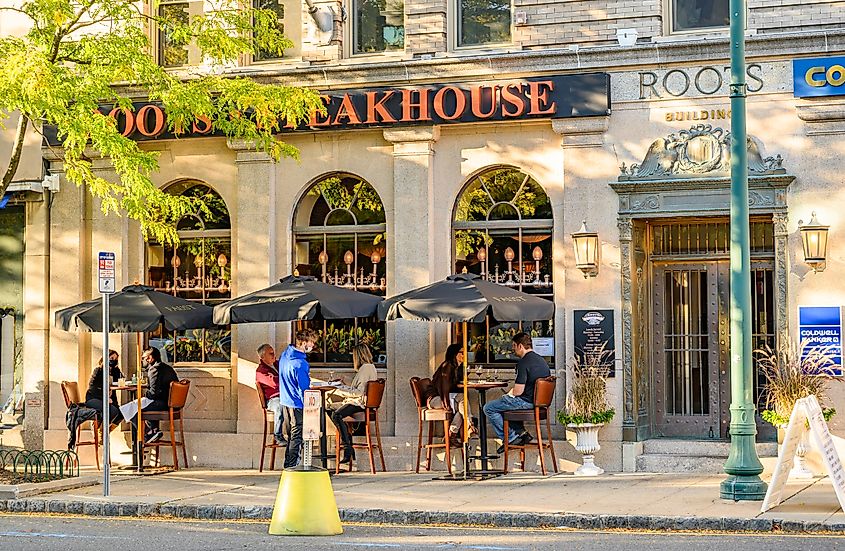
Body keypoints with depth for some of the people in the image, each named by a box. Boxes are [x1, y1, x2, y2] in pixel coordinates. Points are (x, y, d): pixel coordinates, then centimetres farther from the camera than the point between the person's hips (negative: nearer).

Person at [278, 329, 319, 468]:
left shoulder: (285, 354, 2)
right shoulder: (300, 364, -26)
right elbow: (304, 389, -20)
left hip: (285, 400, 9)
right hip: (296, 404, -9)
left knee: (292, 434, 18)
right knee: (297, 436, 2)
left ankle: (289, 464, 25)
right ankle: (291, 466, 8)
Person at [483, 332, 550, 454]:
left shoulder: (523, 363, -19)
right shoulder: (541, 360, 10)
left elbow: (518, 391, -21)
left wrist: (511, 393, 2)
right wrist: (513, 391, 17)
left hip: (527, 402, -9)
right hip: (539, 401, 9)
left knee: (488, 408, 1)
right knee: (504, 403, 30)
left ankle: (511, 437, 2)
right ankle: (521, 432, 17)